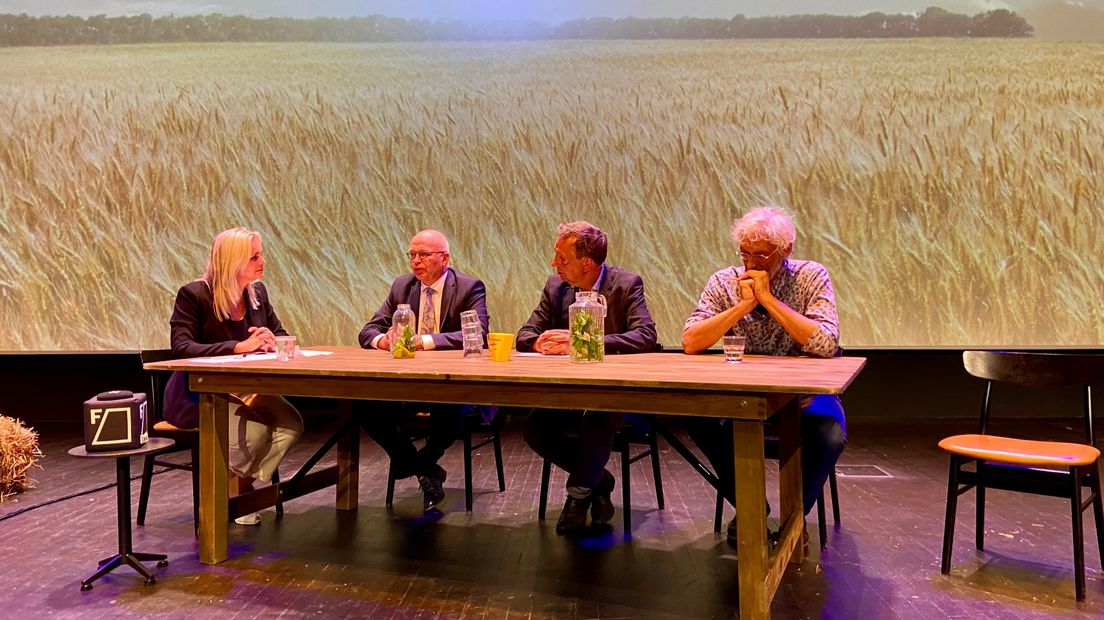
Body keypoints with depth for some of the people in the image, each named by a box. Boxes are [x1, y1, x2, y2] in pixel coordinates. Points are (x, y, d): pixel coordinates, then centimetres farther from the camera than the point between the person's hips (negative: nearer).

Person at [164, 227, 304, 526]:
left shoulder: (257, 292, 6)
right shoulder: (193, 295, -12)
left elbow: (281, 335, 13)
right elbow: (182, 348, -23)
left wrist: (270, 342, -13)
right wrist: (240, 346, -32)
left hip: (243, 390, 6)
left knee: (290, 422, -21)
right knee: (252, 429, -31)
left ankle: (241, 489, -3)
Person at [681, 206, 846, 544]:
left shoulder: (811, 277, -8)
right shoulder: (725, 282, -2)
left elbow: (826, 344, -23)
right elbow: (690, 342, -14)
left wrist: (768, 298, -22)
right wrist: (744, 304, -20)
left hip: (803, 392, -2)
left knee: (830, 435, -32)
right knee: (695, 414, -24)